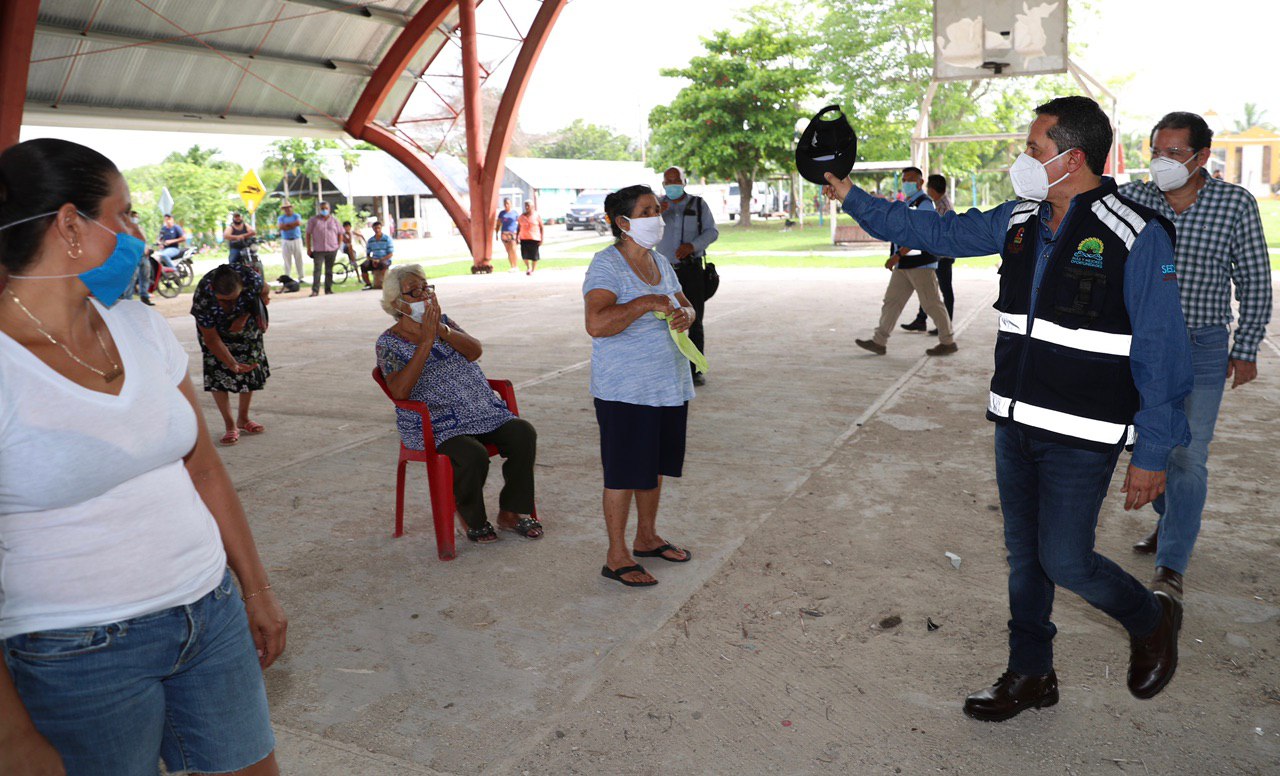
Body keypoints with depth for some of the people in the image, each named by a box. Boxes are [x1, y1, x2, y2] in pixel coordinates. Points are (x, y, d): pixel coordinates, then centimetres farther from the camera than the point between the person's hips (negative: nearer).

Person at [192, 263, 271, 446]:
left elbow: (265, 293, -10)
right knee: (217, 373, -11)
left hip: (246, 324, 2)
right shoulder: (202, 297, -38)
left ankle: (243, 419, 19)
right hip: (215, 328, -2)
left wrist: (244, 317, -20)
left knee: (251, 368, 2)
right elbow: (211, 339, -28)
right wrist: (233, 364, -36)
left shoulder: (250, 278, -37)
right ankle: (230, 426, -2)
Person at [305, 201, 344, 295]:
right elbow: (308, 234, 3)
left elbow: (340, 233, 14)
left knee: (329, 270, 8)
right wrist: (309, 248, -1)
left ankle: (328, 290, 16)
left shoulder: (334, 220, 9)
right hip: (318, 250, -2)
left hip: (332, 250, 2)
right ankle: (315, 291, -10)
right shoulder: (314, 220, 2)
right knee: (317, 270, -9)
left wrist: (339, 245, 4)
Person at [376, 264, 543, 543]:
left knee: (523, 433, -17)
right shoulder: (388, 344, -2)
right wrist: (427, 341, -23)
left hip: (482, 412, 5)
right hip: (434, 424, -5)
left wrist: (442, 330, -22)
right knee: (473, 456, -32)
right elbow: (400, 391, -20)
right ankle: (473, 520, -3)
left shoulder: (442, 322, 13)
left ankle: (510, 514, -3)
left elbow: (474, 351, -5)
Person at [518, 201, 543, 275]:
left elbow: (541, 227, -2)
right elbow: (519, 227, 12)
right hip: (524, 238, 3)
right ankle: (528, 267, 23)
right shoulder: (522, 216, 8)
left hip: (534, 238, -3)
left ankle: (533, 270, 18)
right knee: (524, 255, -4)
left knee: (534, 256, 2)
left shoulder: (536, 215, -2)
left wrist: (542, 239, -8)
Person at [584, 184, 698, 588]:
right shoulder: (607, 264, -14)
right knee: (625, 470, -1)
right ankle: (616, 557, 11)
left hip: (669, 384, 8)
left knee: (655, 464, 17)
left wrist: (685, 314, -3)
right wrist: (645, 302, -25)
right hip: (625, 389, -8)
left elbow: (686, 305, 20)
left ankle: (647, 537, 34)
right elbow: (597, 323, -28)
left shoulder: (661, 262, 11)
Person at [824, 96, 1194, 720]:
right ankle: (1030, 675, 32)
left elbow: (1162, 356, -14)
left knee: (1064, 560, -3)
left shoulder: (1137, 236, -15)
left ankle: (1152, 621, 29)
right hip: (1014, 423, 7)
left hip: (1080, 435, -6)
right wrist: (852, 197, 18)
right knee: (1024, 555, 15)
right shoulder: (1019, 221, 4)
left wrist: (1153, 454, -13)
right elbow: (938, 231, 17)